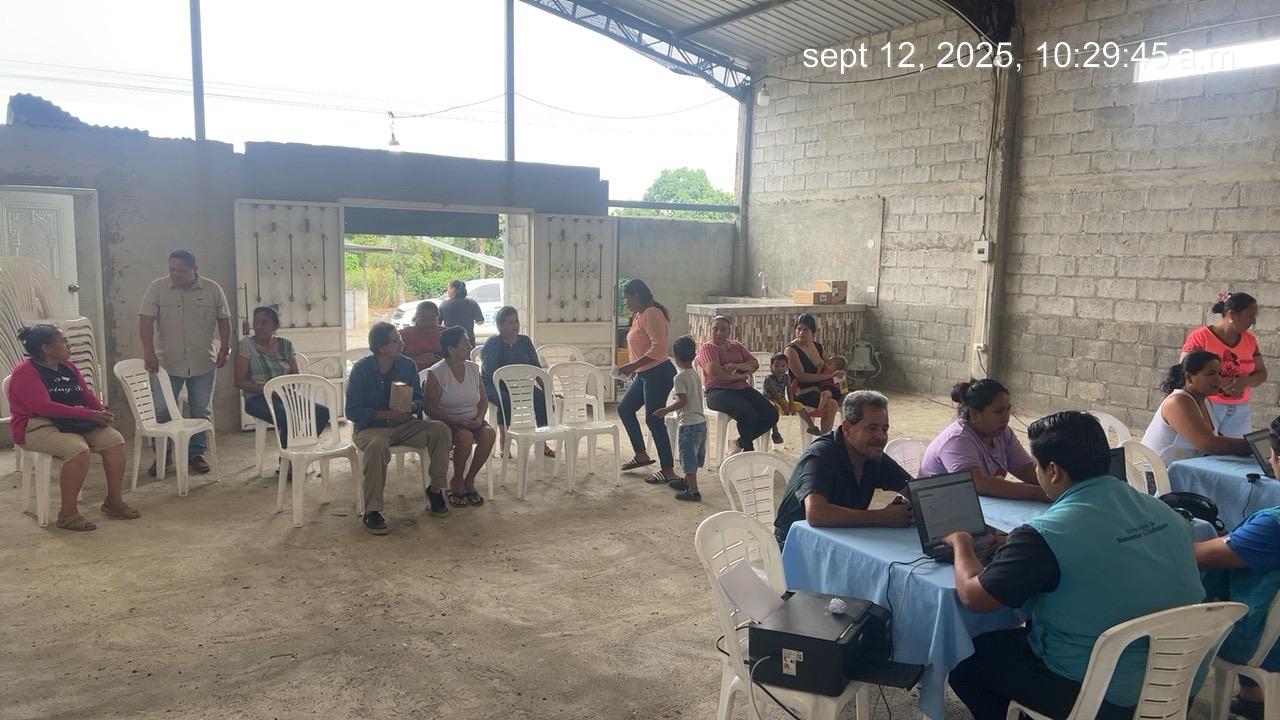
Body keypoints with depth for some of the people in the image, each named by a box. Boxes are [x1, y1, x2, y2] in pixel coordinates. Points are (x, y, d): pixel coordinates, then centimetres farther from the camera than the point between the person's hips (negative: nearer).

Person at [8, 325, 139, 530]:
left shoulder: (68, 367, 13)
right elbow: (43, 407, -24)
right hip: (37, 427, -8)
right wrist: (89, 415, -27)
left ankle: (114, 501, -2)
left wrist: (102, 412, -6)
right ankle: (67, 513, -22)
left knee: (115, 440, -12)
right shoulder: (25, 372, -11)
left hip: (75, 423, 8)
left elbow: (88, 395, 18)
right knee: (78, 449, -33)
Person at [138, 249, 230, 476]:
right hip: (167, 363, -1)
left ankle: (196, 454, 19)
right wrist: (148, 351, -18)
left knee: (201, 412, 7)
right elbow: (146, 320, -8)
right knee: (161, 412, 2)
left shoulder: (213, 289, -1)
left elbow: (224, 321, 5)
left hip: (204, 364, 1)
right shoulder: (157, 288, -4)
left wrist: (224, 349, 0)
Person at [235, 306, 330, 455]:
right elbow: (240, 381, -5)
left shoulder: (286, 345, 13)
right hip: (258, 399, -5)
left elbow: (296, 376, 13)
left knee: (323, 412, -20)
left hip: (285, 397, 5)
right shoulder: (246, 345, 1)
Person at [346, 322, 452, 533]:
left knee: (440, 429, -19)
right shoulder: (361, 369, -11)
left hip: (403, 425, 4)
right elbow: (352, 412, -13)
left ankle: (435, 489, -5)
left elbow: (420, 400, 8)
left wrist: (411, 407, -17)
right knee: (378, 445, -39)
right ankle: (371, 511, -30)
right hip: (369, 428, -4)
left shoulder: (407, 365, 1)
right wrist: (387, 414, -23)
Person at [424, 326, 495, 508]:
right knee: (465, 436, -35)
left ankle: (469, 480, -9)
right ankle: (457, 482, -10)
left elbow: (483, 400, 13)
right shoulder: (436, 373, -10)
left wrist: (479, 418, -7)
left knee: (488, 433, -27)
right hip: (446, 423, -5)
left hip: (472, 421, 5)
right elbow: (430, 409, -13)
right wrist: (458, 420, -22)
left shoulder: (473, 368, 7)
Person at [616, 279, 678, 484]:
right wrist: (633, 368, 24)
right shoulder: (639, 315, 12)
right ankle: (641, 454, 27)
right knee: (624, 408, 16)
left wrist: (633, 365, -29)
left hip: (658, 373, -11)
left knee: (654, 420, -7)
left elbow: (658, 348, -27)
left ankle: (668, 471, 0)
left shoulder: (652, 314, -18)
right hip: (644, 374, 11)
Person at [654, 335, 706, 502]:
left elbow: (682, 401, -22)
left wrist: (666, 410, -13)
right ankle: (687, 482, 37)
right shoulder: (695, 374, 10)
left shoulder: (680, 377, -15)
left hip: (688, 423, -9)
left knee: (688, 457, -2)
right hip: (700, 421, 9)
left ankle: (693, 491, 0)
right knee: (693, 456, 21)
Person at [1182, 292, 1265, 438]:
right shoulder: (1200, 337, -9)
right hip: (1206, 406, -4)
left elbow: (1261, 374, 11)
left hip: (1239, 411, 5)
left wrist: (1244, 381, -11)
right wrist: (1221, 382, -22)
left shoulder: (1250, 340, 8)